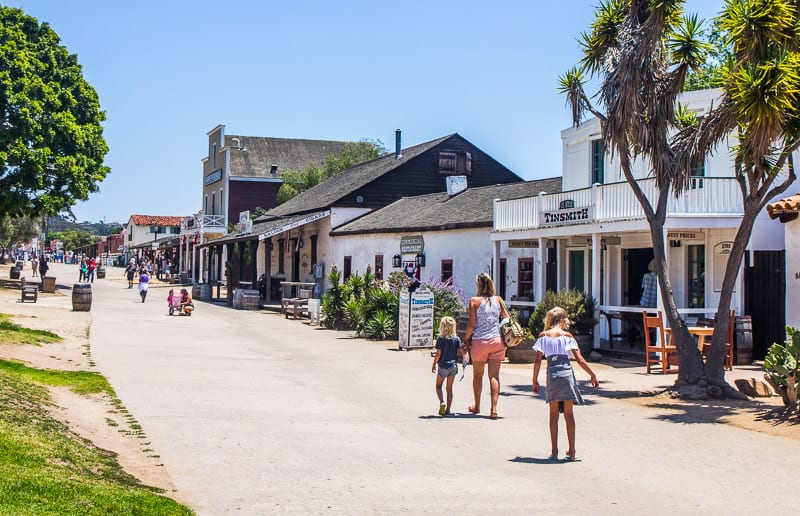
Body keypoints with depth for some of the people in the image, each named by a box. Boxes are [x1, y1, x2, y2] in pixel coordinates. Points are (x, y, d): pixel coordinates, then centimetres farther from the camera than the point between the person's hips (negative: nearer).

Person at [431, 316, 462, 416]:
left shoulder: (440, 339, -11)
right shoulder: (457, 339, -3)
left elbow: (438, 354, -11)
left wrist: (434, 365, 0)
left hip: (443, 366, -3)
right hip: (453, 366, 3)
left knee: (438, 386, 14)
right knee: (449, 388, 10)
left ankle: (442, 402, -10)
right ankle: (448, 409, 9)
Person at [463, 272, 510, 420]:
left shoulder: (475, 301, -5)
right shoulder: (498, 300, 5)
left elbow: (471, 324, -7)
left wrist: (466, 339, 5)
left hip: (480, 341, -2)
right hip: (497, 341, 2)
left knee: (477, 375, 16)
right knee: (494, 375, -1)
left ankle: (477, 406, 30)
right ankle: (494, 409, -12)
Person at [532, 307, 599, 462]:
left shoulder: (543, 336, 4)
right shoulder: (567, 336, 1)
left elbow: (538, 360, 0)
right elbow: (580, 359, -3)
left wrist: (535, 380, 9)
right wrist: (592, 375, 6)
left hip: (552, 375, 1)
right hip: (566, 373, -1)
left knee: (553, 415, 10)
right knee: (568, 414, 7)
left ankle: (554, 451, 11)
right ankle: (571, 452, 8)